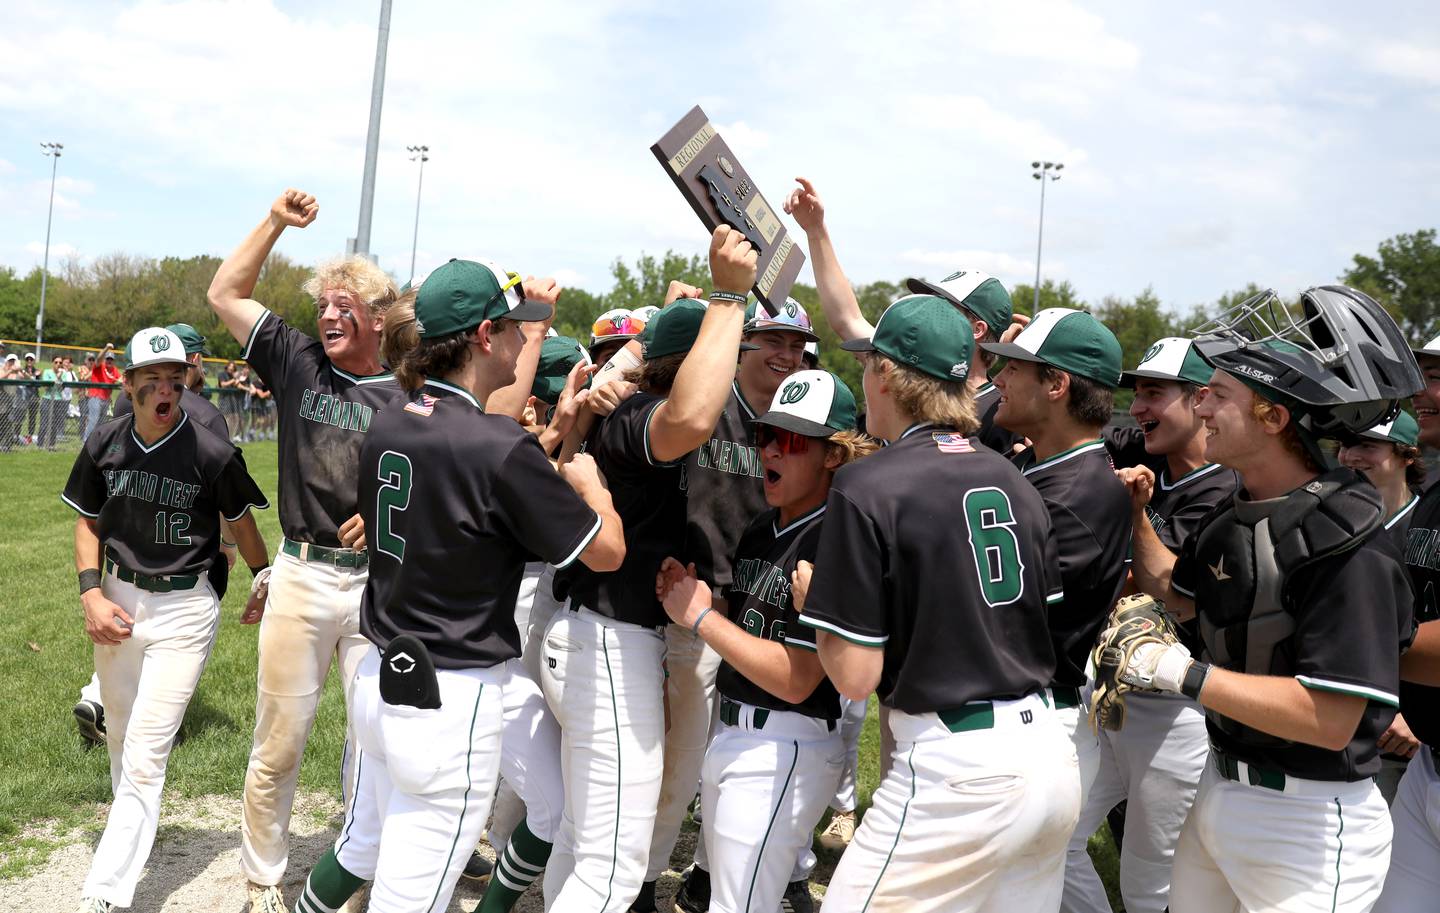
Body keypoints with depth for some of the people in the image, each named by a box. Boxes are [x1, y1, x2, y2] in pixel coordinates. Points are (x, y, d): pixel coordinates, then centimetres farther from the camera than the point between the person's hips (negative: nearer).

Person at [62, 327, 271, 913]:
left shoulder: (211, 453, -14)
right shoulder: (104, 446, -2)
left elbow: (241, 523, 2)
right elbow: (87, 524, 10)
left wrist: (266, 584, 12)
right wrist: (92, 594, -3)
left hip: (183, 609, -5)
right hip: (117, 600, 5)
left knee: (144, 755, -8)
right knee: (121, 736, 21)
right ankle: (133, 831, 45)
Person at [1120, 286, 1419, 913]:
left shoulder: (1343, 539, -22)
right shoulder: (1235, 515, 4)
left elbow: (1330, 720, -27)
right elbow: (1178, 595, 23)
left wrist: (1185, 674, -24)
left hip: (1308, 820, -8)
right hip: (1222, 785, 8)